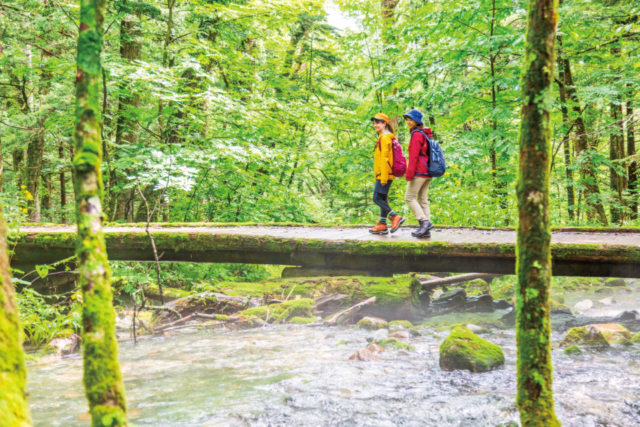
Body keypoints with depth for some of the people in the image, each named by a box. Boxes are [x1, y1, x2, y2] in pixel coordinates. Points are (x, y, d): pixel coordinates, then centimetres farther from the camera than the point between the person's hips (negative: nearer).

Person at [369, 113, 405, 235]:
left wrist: (383, 177, -22)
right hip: (382, 175, 10)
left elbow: (385, 158, -18)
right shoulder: (383, 138, 20)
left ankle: (395, 217, -14)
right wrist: (379, 176, 21)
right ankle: (382, 225, 11)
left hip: (385, 174, -10)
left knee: (377, 198, -12)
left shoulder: (385, 138, -12)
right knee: (382, 199, 9)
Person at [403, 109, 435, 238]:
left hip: (419, 172, -9)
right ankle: (426, 230, 5)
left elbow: (414, 156, -16)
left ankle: (424, 222, -13)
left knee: (409, 198, -5)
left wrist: (409, 174, -17)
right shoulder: (425, 134, 19)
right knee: (423, 200, 8)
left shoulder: (416, 134, -10)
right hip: (427, 173, 9)